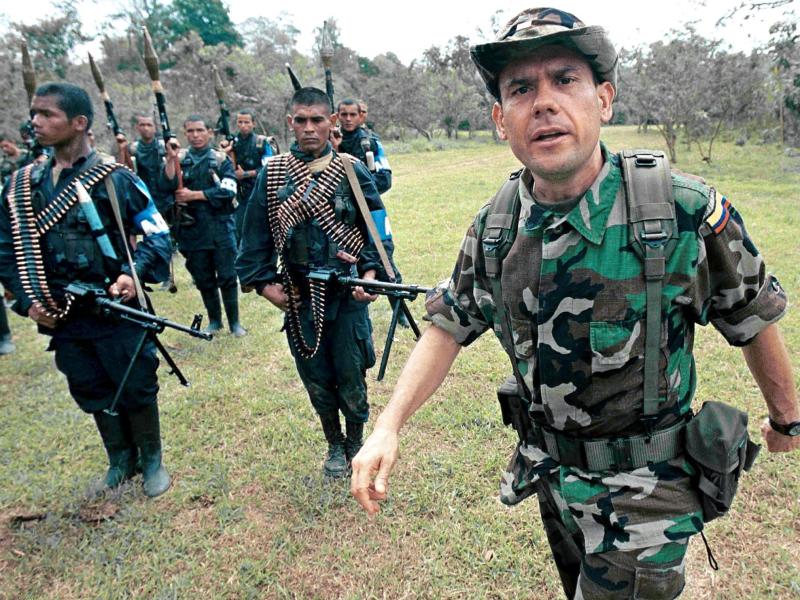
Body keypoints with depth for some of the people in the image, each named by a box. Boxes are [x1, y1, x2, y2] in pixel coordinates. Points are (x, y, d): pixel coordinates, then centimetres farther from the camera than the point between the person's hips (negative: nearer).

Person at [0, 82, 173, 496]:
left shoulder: (116, 179, -8)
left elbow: (157, 236, -5)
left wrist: (133, 274, -21)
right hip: (62, 319, 5)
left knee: (137, 388, 7)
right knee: (93, 393, 17)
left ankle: (152, 461, 29)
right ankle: (120, 461, 37)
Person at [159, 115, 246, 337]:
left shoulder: (221, 159, 2)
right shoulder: (180, 159, 7)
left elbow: (227, 192, -12)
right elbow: (166, 187, -7)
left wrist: (194, 195, -12)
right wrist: (171, 159, -17)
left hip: (220, 229, -2)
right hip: (192, 231, 2)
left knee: (227, 277, 1)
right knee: (203, 279, 11)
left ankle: (234, 322, 12)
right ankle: (214, 320, 25)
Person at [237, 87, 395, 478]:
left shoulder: (352, 172, -2)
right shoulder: (271, 174, 3)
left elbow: (378, 229, -1)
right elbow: (256, 235, 7)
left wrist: (371, 273, -13)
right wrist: (263, 282, 0)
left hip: (348, 296, -2)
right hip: (297, 298, 2)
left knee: (351, 376, 6)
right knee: (315, 378, 13)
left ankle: (356, 445, 31)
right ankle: (334, 445, 35)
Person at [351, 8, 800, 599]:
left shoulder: (687, 212, -23)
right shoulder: (494, 226, -10)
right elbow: (449, 326, -2)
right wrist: (388, 427, -12)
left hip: (642, 495, -4)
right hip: (552, 477, 5)